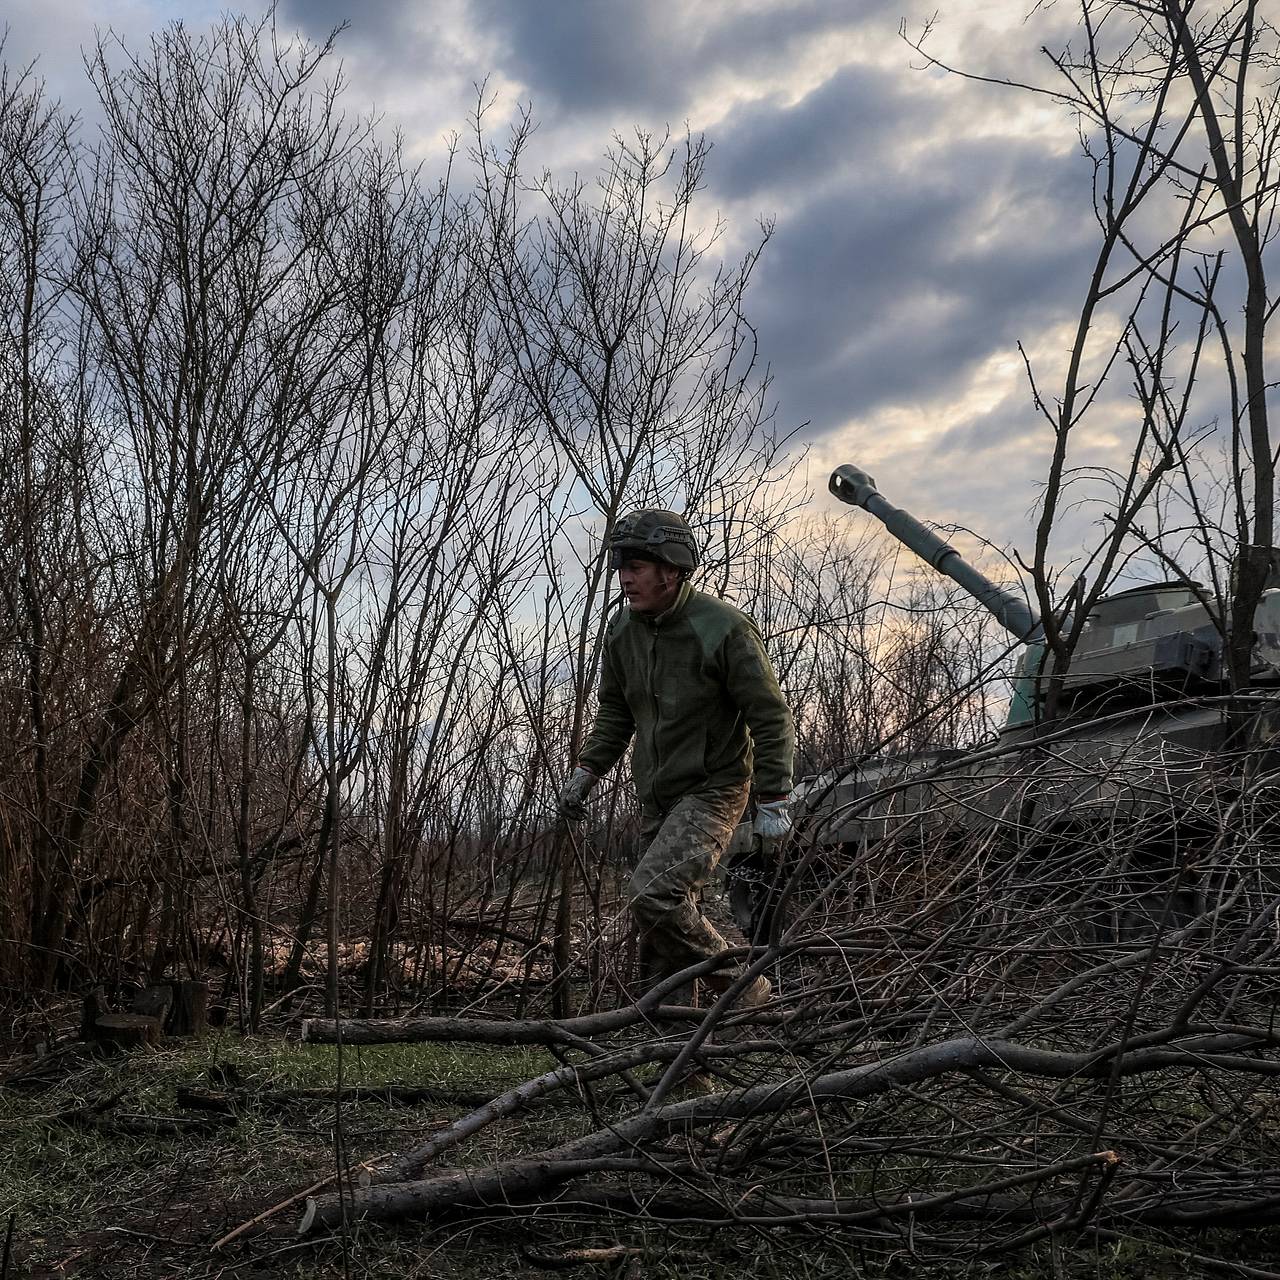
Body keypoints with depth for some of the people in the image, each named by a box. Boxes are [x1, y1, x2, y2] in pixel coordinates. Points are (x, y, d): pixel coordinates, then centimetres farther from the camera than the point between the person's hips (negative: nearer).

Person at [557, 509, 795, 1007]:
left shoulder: (724, 629, -18)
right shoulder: (623, 630, 2)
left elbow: (770, 717, -14)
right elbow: (614, 710, 16)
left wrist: (773, 801, -15)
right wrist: (586, 770, 6)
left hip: (713, 791, -7)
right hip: (656, 798, 7)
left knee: (653, 895, -22)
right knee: (673, 912, 12)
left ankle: (742, 987, -5)